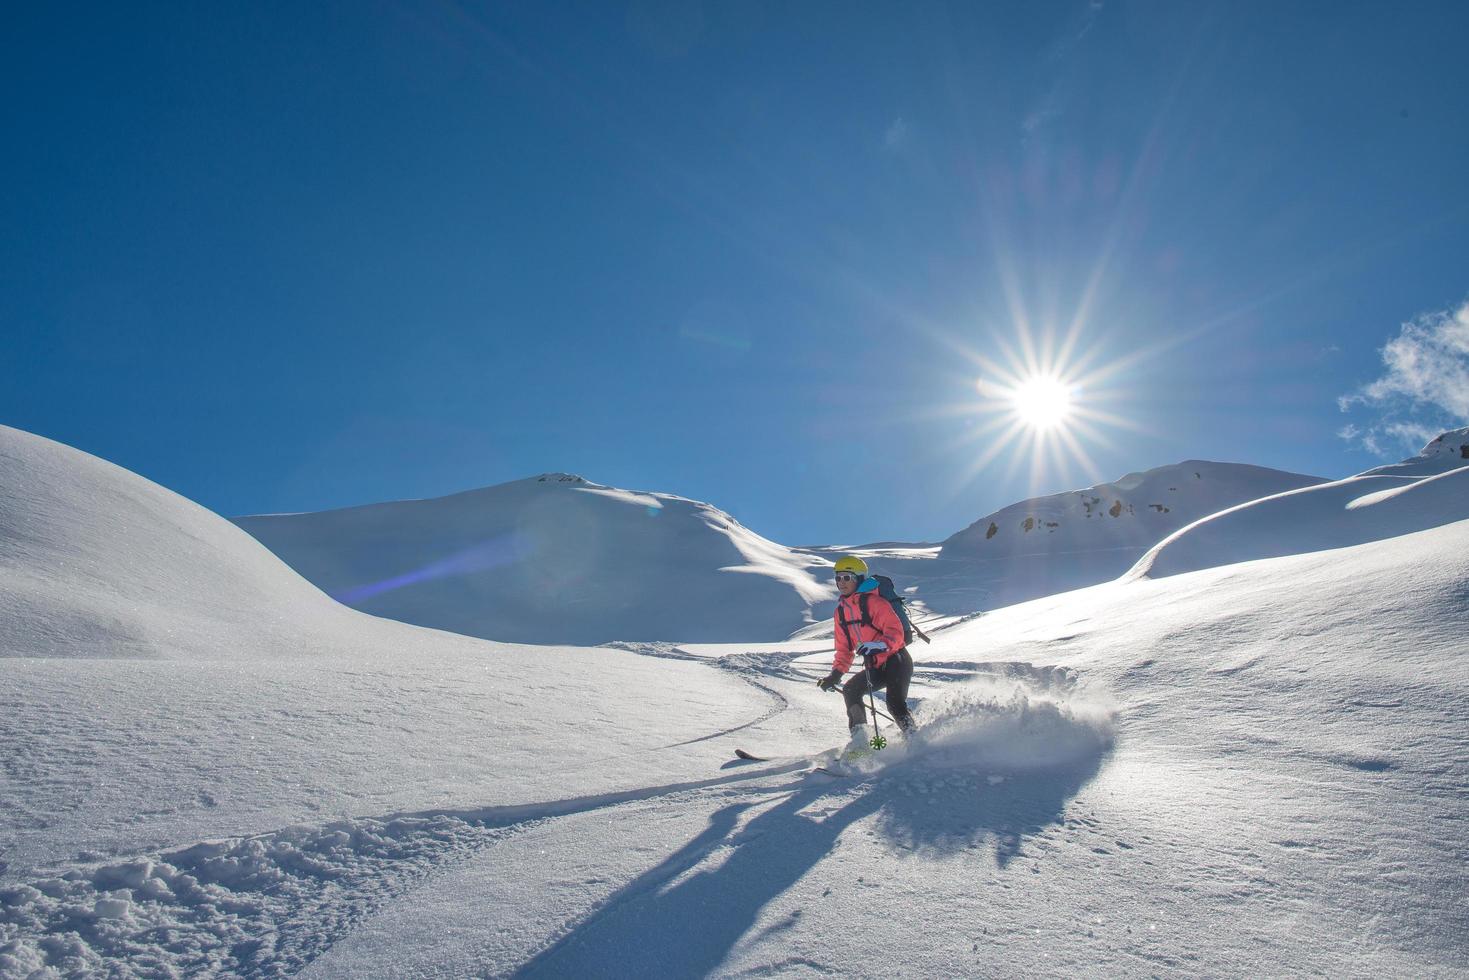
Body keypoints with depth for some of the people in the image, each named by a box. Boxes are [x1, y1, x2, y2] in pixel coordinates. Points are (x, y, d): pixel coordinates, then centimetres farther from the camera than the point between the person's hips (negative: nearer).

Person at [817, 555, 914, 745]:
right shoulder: (841, 611, 11)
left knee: (895, 704, -23)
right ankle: (859, 741, -13)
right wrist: (836, 674, 9)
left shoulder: (873, 601, -13)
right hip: (875, 667, 7)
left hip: (896, 661, -7)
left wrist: (877, 645, -37)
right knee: (850, 690, -14)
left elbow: (896, 632, -21)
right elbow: (844, 648, 18)